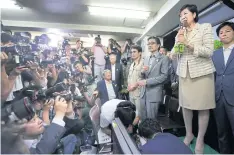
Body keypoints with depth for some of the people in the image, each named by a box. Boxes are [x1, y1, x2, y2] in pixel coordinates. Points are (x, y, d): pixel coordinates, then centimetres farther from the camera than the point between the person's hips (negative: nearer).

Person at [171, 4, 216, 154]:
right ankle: (189, 134, 26)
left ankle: (200, 139, 17)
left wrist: (188, 43, -15)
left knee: (203, 107, 2)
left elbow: (209, 52, -9)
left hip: (202, 73, -4)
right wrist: (178, 42, -6)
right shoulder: (180, 33, 15)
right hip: (184, 73, 4)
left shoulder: (205, 27, 2)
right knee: (185, 105, 8)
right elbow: (173, 55, 10)